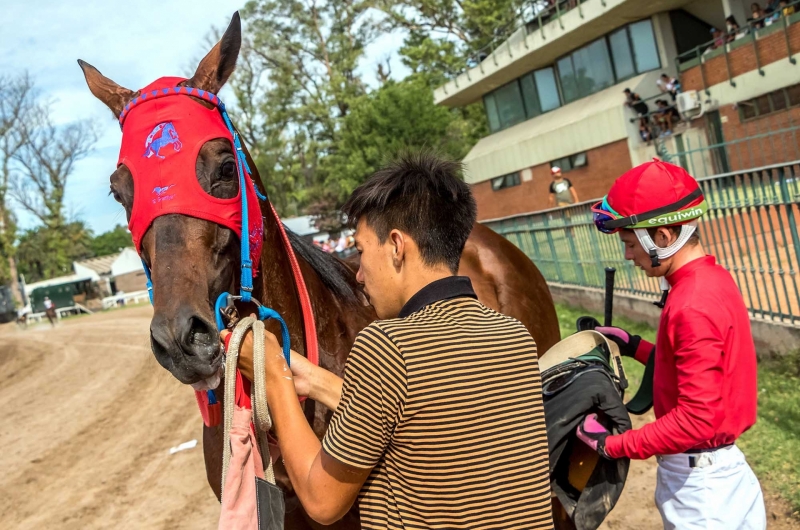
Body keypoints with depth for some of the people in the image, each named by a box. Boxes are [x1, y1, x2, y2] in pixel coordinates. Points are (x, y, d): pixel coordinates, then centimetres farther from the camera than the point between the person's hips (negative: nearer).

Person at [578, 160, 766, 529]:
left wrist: (611, 446, -21)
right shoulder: (713, 278, 2)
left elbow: (697, 419, -28)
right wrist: (634, 347, 7)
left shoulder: (692, 306, -27)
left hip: (698, 486, -9)